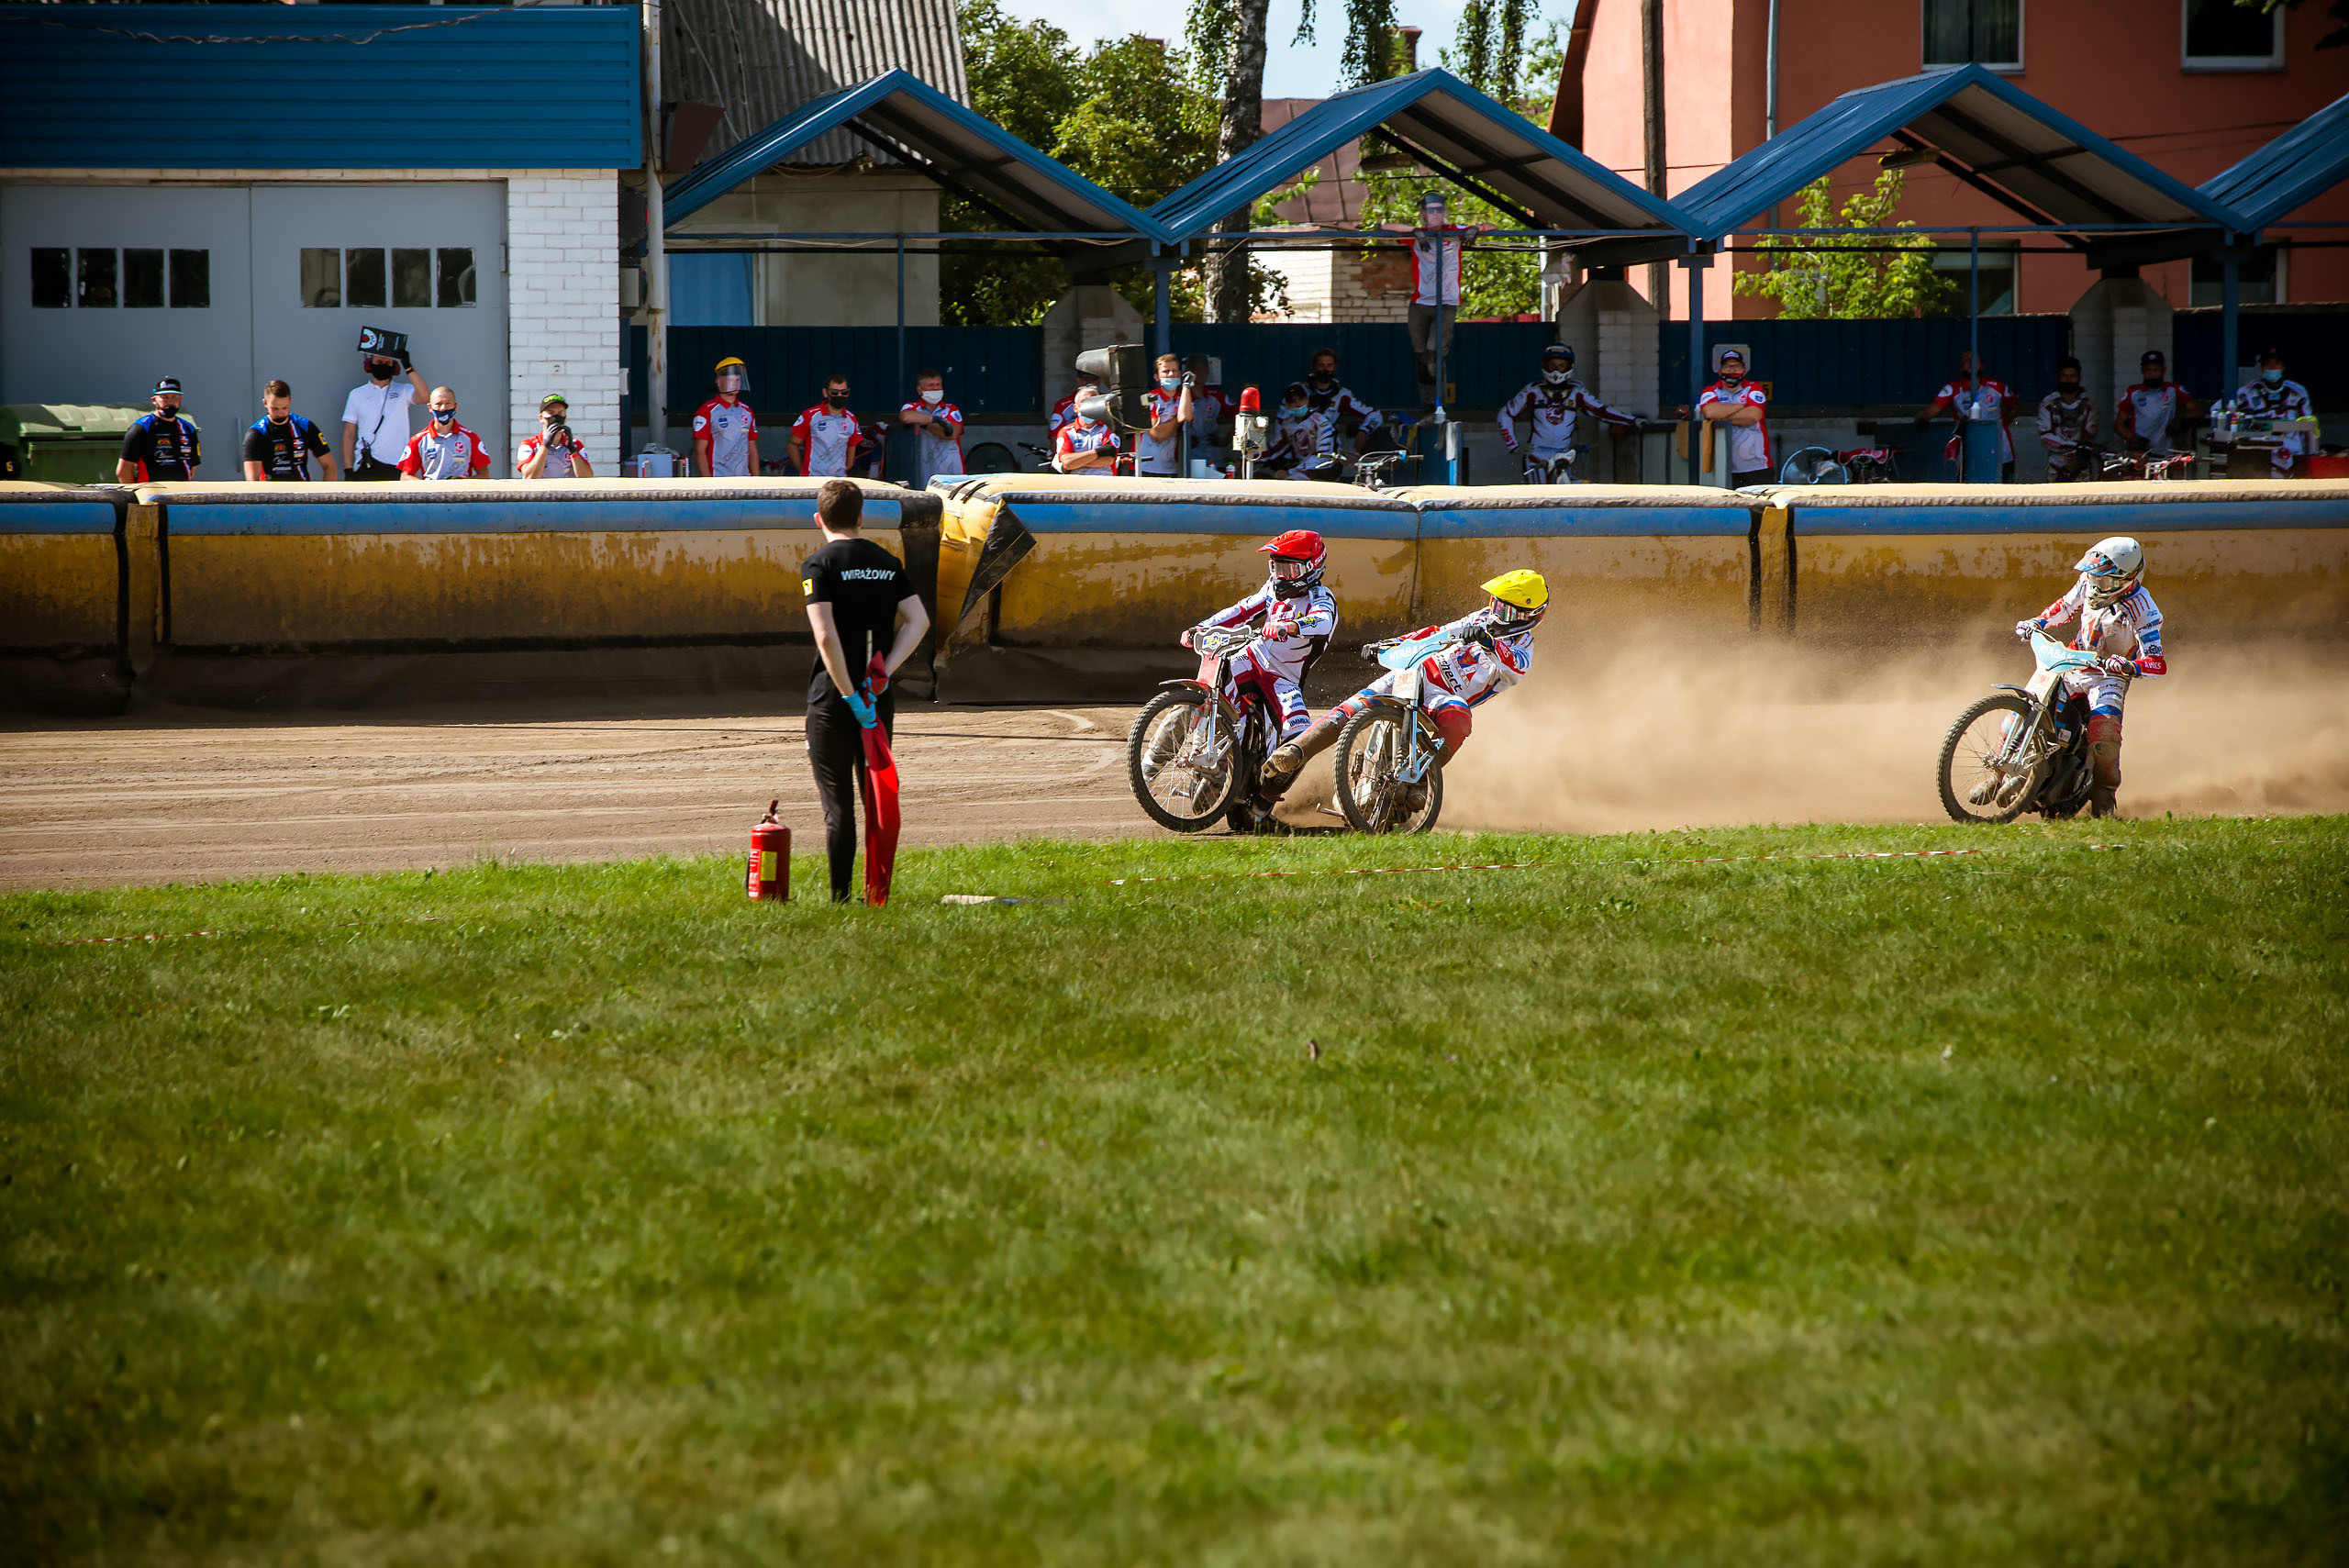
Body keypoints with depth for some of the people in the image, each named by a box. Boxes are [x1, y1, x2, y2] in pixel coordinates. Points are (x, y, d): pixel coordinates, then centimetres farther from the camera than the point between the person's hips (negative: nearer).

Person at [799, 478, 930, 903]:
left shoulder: (819, 565, -8)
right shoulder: (888, 562, 9)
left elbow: (826, 635, -18)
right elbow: (918, 620, 2)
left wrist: (849, 695, -17)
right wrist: (885, 670, -6)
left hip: (833, 698, -5)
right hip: (881, 699, 5)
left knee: (838, 803, -1)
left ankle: (839, 899, -2)